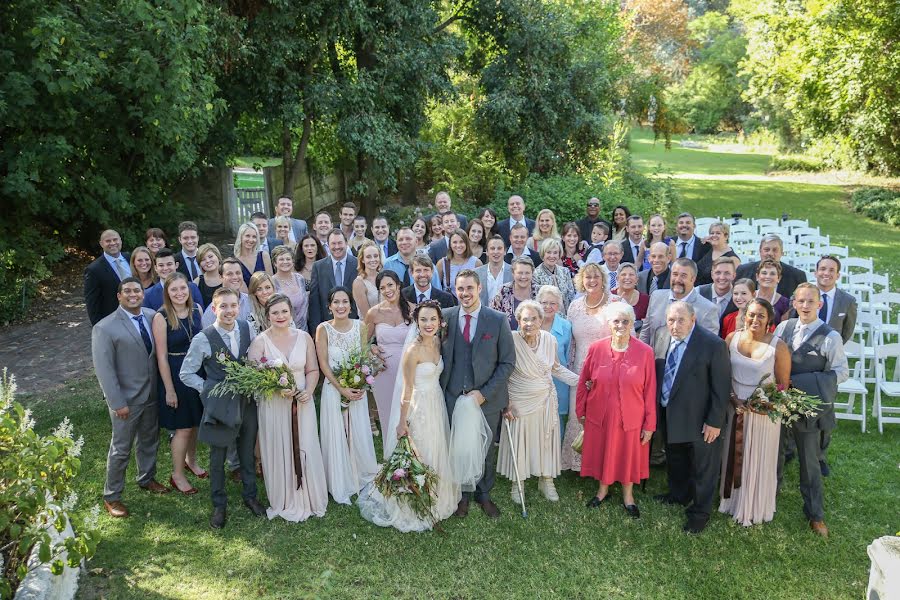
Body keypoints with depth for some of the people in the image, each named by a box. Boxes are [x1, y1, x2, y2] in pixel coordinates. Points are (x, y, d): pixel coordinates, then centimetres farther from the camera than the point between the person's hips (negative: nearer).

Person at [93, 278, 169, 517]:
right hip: (127, 399, -5)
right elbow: (104, 369, -16)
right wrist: (117, 403, -17)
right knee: (121, 448, 8)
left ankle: (147, 478, 45)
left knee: (149, 440, 22)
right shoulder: (105, 328, -16)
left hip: (152, 393, 5)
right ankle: (111, 496, 26)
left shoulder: (152, 316, -2)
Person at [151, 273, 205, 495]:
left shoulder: (197, 310, -1)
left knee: (195, 422, 19)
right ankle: (177, 475, 23)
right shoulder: (161, 317, -16)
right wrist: (169, 390, -13)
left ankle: (191, 461, 43)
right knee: (183, 428, 4)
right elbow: (161, 356, -15)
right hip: (174, 375, -5)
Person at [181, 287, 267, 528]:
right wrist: (210, 389, -14)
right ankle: (219, 505, 32)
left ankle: (250, 496, 39)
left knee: (248, 453, 18)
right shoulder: (203, 339, -16)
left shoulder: (246, 328, -6)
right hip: (220, 405, -3)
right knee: (218, 458, 13)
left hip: (247, 401, 3)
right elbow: (186, 374, -7)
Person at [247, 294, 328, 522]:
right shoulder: (260, 341, -6)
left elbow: (313, 370, 6)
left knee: (305, 451, 6)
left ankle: (308, 499, 26)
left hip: (302, 404, 2)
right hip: (273, 406, -2)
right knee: (278, 452, 7)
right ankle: (285, 502, 25)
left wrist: (308, 391, -12)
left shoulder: (304, 337, 2)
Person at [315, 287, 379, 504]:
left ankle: (362, 476, 33)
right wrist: (342, 389, -14)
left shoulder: (359, 326, -4)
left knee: (359, 433, 10)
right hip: (333, 389, -2)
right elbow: (323, 364, -9)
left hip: (357, 389, 2)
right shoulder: (323, 329, -11)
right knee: (336, 435, 6)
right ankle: (340, 485, 23)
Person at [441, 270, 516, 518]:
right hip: (454, 397, 1)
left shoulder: (498, 320, -8)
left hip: (487, 398, -1)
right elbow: (439, 356, 5)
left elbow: (508, 362, -5)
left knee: (486, 451, 14)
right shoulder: (446, 317, -2)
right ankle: (462, 494, 34)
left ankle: (484, 494, 35)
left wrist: (484, 393, -12)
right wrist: (442, 390, -5)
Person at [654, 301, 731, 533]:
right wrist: (660, 409, 1)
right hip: (670, 416, 6)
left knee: (703, 469, 13)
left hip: (700, 421, -6)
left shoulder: (713, 345, -22)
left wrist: (715, 422, -15)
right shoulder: (666, 341, -4)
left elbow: (721, 387, -17)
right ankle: (678, 494, 50)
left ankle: (700, 512, 32)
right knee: (675, 462, 26)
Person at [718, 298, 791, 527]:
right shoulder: (732, 338, -4)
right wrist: (733, 398, -10)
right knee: (734, 456, 17)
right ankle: (733, 499, 38)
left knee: (758, 459, 11)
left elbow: (784, 384, -6)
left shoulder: (778, 346, -13)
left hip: (763, 411, -3)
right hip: (735, 408, 3)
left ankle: (755, 508, 31)